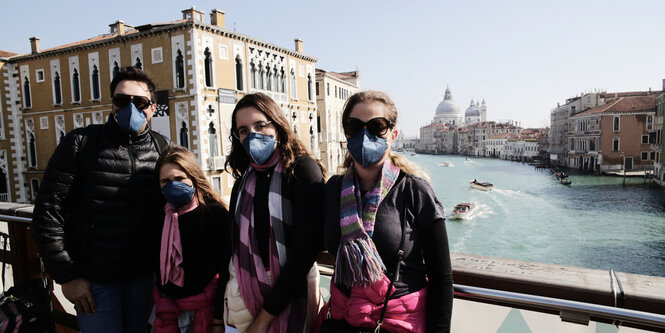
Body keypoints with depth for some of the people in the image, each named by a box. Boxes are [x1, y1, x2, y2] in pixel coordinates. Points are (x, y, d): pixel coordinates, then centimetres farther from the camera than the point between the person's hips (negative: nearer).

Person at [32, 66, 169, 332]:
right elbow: (48, 211, -8)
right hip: (94, 280, -2)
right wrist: (66, 276, -9)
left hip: (144, 277, 3)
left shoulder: (162, 148, 0)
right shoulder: (80, 143, -7)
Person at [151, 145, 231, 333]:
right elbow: (154, 266, 11)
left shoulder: (216, 213, -15)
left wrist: (220, 318, -12)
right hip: (166, 305, 4)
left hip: (204, 307, -4)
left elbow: (225, 269, -14)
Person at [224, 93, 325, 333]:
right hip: (246, 294, 5)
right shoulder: (244, 178, 4)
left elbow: (305, 250, -17)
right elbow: (235, 242, 7)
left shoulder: (302, 169, -13)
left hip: (290, 296, -5)